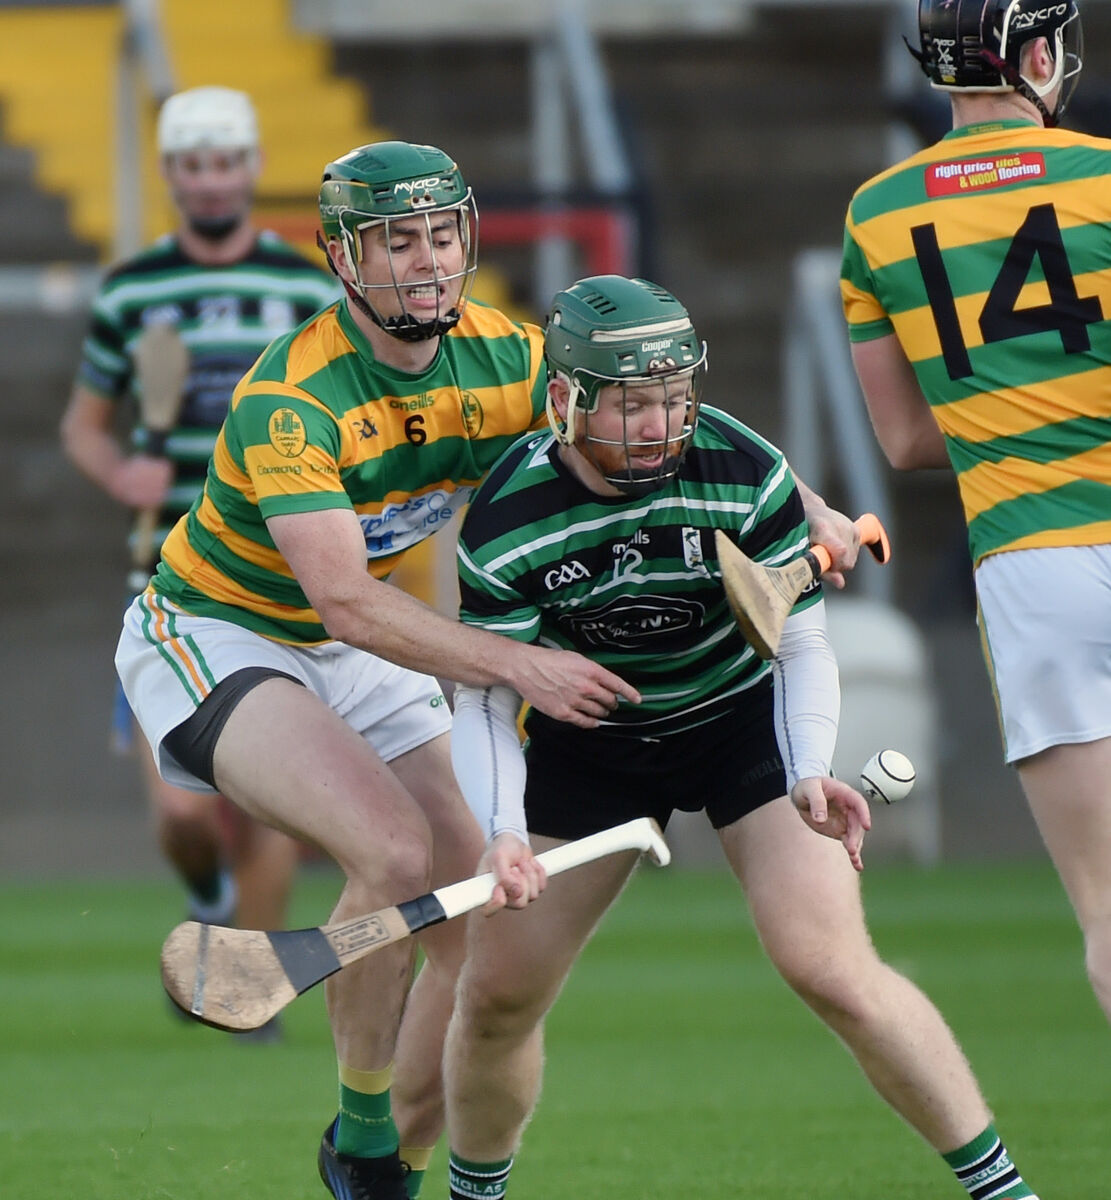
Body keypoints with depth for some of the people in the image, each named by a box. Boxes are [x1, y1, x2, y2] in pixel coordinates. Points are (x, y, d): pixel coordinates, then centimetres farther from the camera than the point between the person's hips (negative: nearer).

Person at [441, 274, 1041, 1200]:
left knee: (831, 968, -19)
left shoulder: (745, 476, -25)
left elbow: (803, 645, -17)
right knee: (495, 993, 0)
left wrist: (809, 774, -35)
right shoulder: (506, 523, -23)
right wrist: (502, 833, -34)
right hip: (588, 737, 2)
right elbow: (485, 699, -17)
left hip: (743, 714, -2)